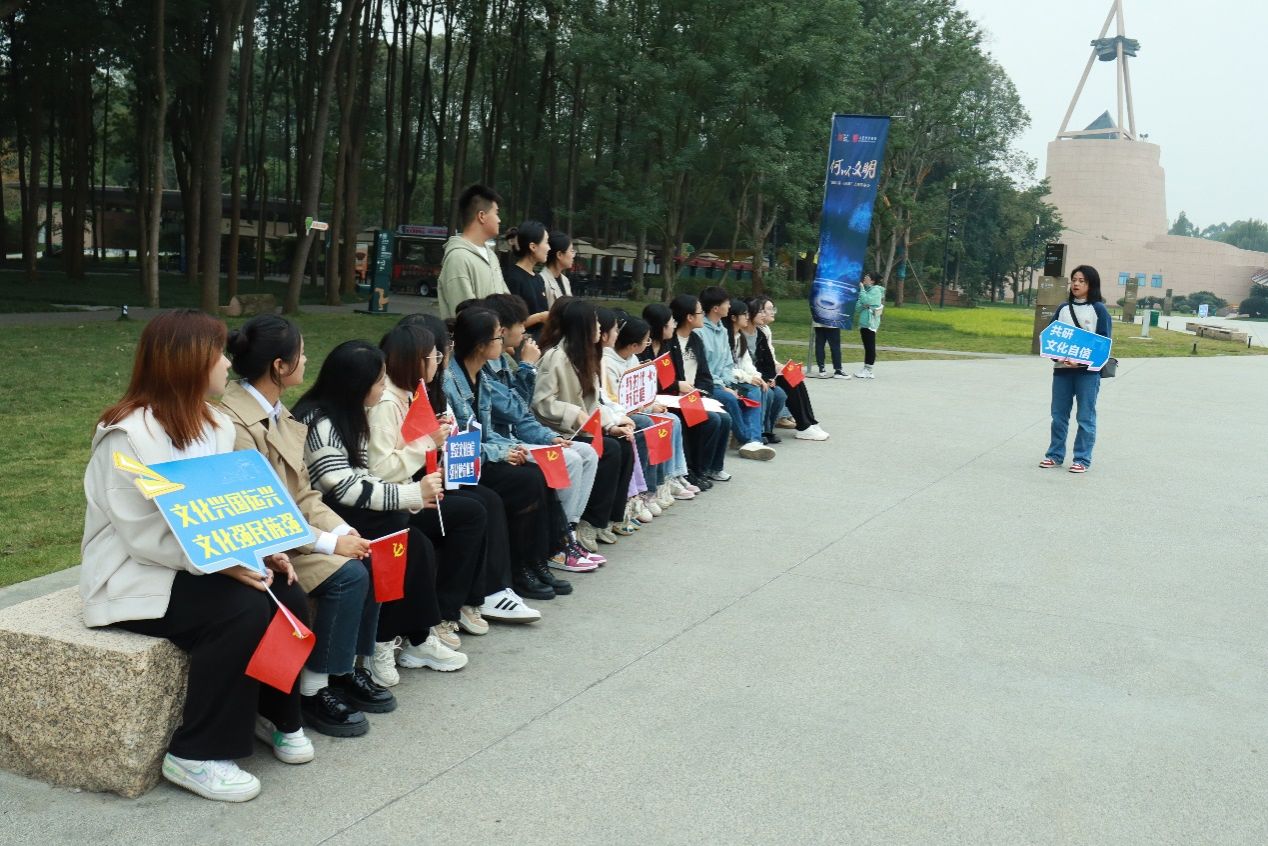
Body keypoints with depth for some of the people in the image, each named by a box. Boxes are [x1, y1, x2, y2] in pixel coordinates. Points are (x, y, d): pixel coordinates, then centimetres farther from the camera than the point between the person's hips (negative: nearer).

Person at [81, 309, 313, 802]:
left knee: (288, 597, -15)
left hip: (199, 564, 8)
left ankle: (274, 713, 8)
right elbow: (143, 534, -24)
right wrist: (221, 561, -30)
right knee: (244, 611, -29)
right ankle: (196, 755, -16)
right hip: (136, 577, -8)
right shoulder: (128, 436, -19)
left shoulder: (215, 426, 7)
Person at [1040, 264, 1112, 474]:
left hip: (1088, 371, -4)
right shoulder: (1063, 308, 13)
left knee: (1085, 417, 0)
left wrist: (1082, 360, -18)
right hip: (1061, 368, 5)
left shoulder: (1099, 310, -1)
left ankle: (1082, 459, 6)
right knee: (1059, 415, 10)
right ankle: (1055, 455, 20)